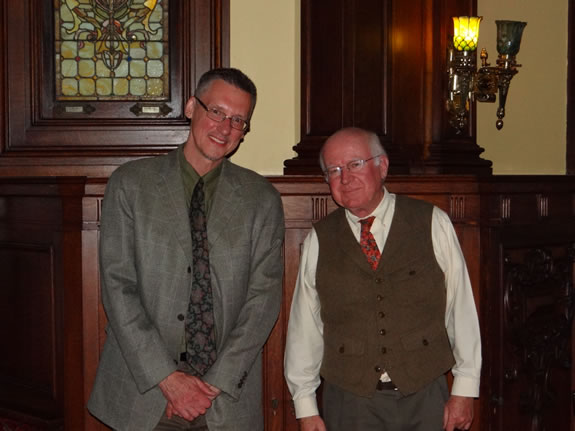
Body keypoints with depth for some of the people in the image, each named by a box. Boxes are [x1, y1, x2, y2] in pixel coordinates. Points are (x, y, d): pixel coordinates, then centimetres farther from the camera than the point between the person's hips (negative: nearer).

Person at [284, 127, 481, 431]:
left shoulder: (433, 224, -2)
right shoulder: (319, 241, 1)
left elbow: (461, 306, -1)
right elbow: (304, 326, 4)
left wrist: (464, 390, -2)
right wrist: (306, 406, 6)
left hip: (425, 398, 0)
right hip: (350, 403, 1)